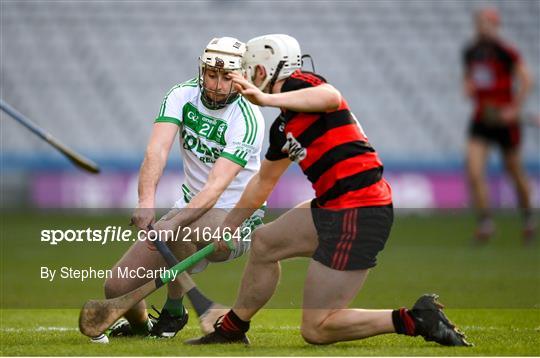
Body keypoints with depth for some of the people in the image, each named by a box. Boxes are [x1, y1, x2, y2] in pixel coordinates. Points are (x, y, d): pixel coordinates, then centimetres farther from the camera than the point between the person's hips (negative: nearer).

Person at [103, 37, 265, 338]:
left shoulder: (248, 120, -21)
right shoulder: (182, 96, -7)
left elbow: (217, 186, -31)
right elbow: (158, 150, -22)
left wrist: (174, 223, -46)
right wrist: (147, 199, -41)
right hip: (192, 207, 5)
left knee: (179, 228, -38)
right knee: (117, 288, -3)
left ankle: (174, 310, -13)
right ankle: (139, 324, 33)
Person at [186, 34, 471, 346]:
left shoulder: (298, 84, -6)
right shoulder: (283, 127, 21)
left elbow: (331, 98, -30)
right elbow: (264, 181, 35)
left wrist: (266, 98, -34)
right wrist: (227, 227, 44)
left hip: (359, 215, -10)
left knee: (316, 329, -9)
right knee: (264, 242, 24)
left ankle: (417, 320, -8)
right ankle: (233, 329, 37)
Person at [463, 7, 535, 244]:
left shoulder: (505, 52, -13)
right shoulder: (470, 53, 6)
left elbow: (525, 80, -13)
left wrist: (515, 108, -15)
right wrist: (468, 88, 1)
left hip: (504, 120, -4)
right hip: (481, 121, 5)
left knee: (515, 172, 11)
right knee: (473, 173, -12)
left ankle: (528, 218, 33)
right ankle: (485, 222, -2)